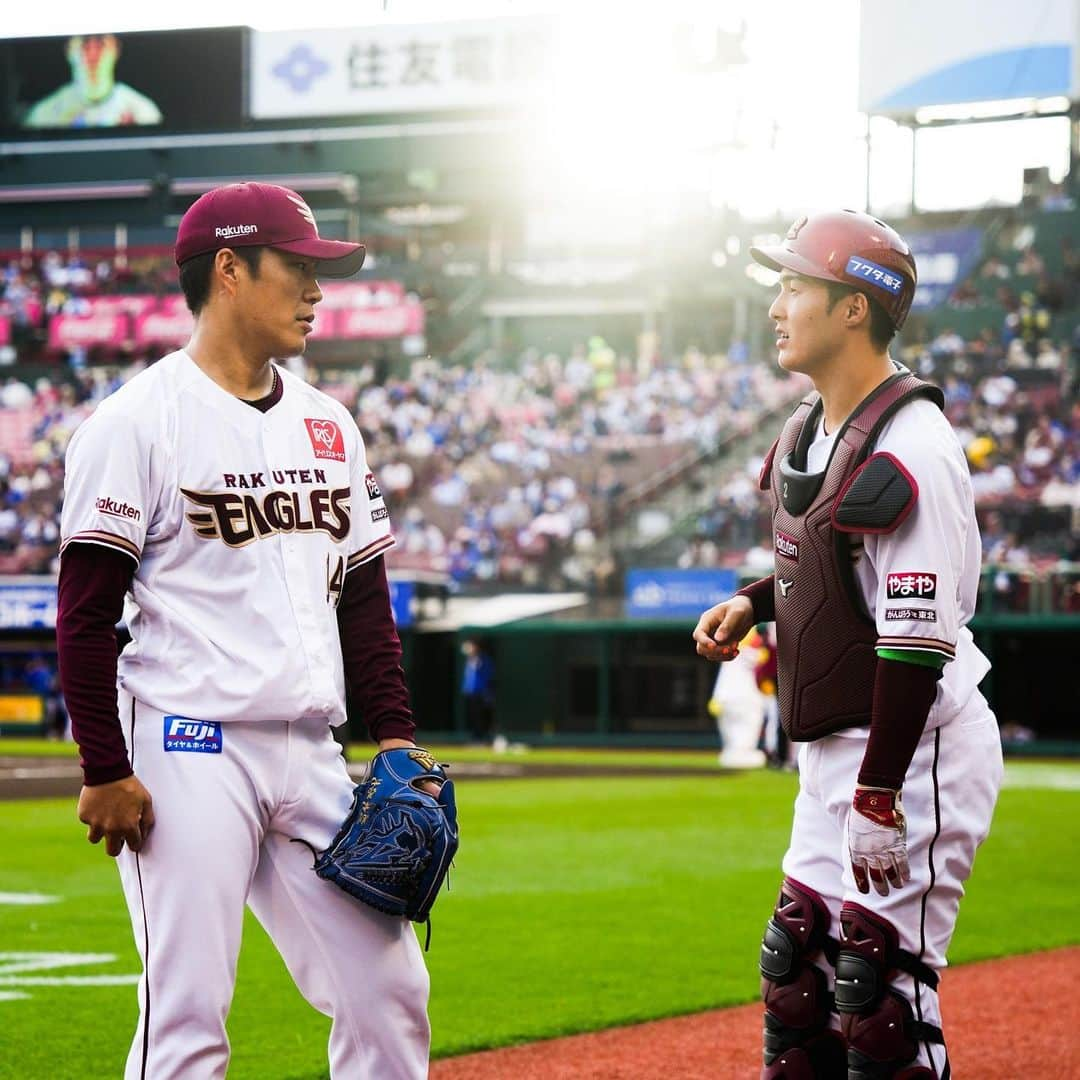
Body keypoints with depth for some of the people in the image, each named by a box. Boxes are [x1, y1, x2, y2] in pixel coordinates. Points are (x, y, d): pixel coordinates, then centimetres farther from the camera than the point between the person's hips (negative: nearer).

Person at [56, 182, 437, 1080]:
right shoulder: (141, 420, -5)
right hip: (190, 752, -6)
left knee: (390, 992, 3)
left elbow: (364, 597, 19)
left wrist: (396, 736, 9)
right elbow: (86, 610, -8)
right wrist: (105, 770, -13)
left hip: (312, 758, 7)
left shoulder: (328, 424, 16)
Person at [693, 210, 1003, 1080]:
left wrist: (879, 795, -24)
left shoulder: (909, 447, -20)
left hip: (916, 744, -10)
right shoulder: (811, 430, 10)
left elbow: (918, 636, -23)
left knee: (882, 989, -9)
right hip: (834, 745, 10)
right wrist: (755, 601, 7)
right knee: (796, 972, 15)